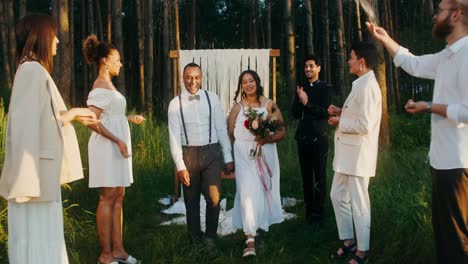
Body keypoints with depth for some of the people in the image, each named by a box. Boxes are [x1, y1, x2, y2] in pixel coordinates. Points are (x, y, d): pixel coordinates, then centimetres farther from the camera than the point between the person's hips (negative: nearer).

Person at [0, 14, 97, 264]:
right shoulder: (32, 70, -14)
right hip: (35, 173, -10)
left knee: (45, 240, 16)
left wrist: (74, 113, 26)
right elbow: (26, 126, -20)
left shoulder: (34, 70, 14)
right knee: (36, 242, -2)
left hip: (40, 172, 10)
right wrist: (29, 180, -23)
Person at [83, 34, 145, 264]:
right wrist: (118, 141, -21)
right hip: (107, 146, -9)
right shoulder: (100, 88, -12)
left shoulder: (108, 86, 16)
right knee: (108, 198, -4)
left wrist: (130, 118, 16)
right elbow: (93, 121, -20)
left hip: (117, 145, 10)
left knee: (118, 197, 10)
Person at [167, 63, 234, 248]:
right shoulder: (175, 103, -1)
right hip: (188, 154, 0)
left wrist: (228, 158, 0)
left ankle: (210, 237, 14)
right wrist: (180, 166, -9)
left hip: (211, 152, 0)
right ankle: (195, 239, 28)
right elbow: (174, 137, -4)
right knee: (191, 200, 11)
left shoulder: (212, 98, 1)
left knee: (214, 197, -5)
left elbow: (222, 129, 2)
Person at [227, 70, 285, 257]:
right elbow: (230, 134, 4)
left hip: (266, 155, 1)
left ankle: (262, 226, 35)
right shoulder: (237, 108, 2)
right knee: (249, 193, -10)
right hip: (244, 156, -1)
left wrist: (267, 139, -17)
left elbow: (282, 132, 0)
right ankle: (250, 240, -9)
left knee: (264, 191, 12)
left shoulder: (269, 105, 1)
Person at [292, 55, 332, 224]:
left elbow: (326, 112, -12)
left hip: (319, 137, -4)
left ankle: (317, 210, 6)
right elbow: (295, 114, 6)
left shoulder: (324, 88, -3)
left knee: (319, 176, 0)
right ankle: (308, 206, 18)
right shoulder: (301, 89, 10)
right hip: (303, 137, 4)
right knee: (306, 175, 9)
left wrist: (307, 103, -17)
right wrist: (300, 101, -11)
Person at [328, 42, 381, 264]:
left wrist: (339, 122, -12)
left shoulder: (367, 87, -19)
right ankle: (348, 241, 31)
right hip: (347, 153, 10)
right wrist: (341, 112, 8)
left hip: (358, 154, -10)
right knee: (338, 196, 17)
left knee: (359, 203, 2)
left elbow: (364, 126, -24)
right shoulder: (361, 84, 14)